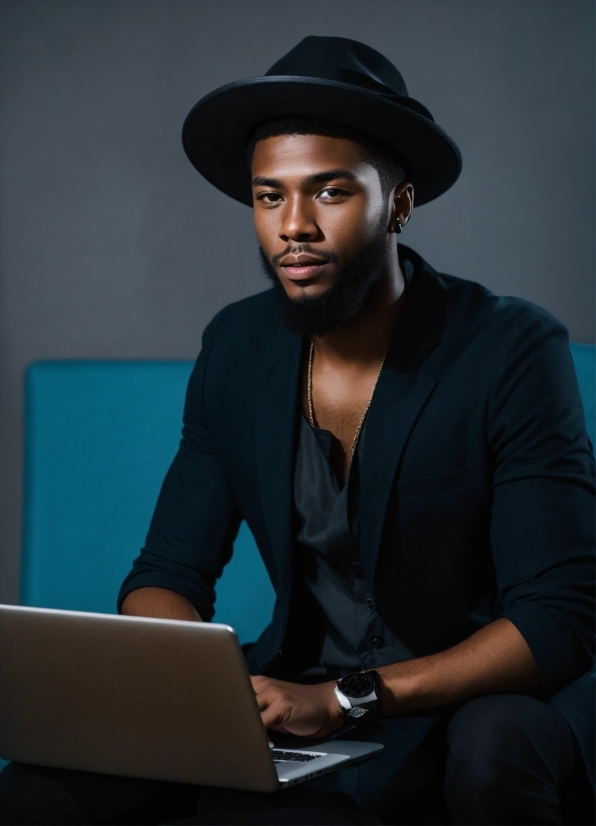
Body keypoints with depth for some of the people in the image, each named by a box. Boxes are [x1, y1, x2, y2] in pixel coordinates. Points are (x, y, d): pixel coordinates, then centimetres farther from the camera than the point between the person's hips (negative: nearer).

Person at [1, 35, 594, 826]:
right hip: (297, 694, 3)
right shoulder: (236, 349, 0)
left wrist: (344, 698, -32)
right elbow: (169, 573, 4)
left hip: (483, 702, -2)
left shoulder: (514, 352, -15)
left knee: (495, 747, -38)